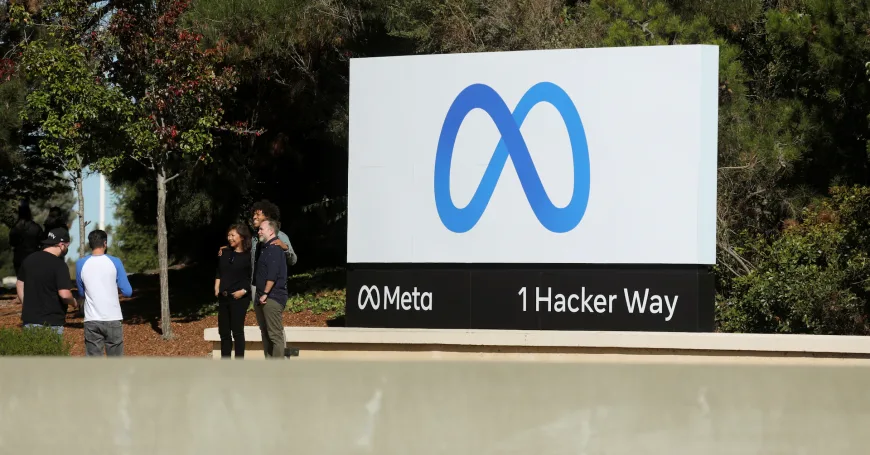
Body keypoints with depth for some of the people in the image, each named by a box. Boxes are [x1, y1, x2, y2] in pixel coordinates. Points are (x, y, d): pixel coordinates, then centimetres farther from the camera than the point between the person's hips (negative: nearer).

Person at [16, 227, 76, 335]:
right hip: (52, 322, -6)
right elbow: (64, 294, -22)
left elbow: (19, 284, 15)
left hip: (29, 319, 6)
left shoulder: (29, 259, 7)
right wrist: (74, 303, -1)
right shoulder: (59, 265, -15)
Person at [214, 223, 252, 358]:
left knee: (237, 331, -6)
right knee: (224, 331, 8)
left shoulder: (249, 256, -6)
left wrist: (244, 291, -15)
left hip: (239, 298, -6)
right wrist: (217, 288, 5)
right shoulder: (225, 253, 11)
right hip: (223, 297, 6)